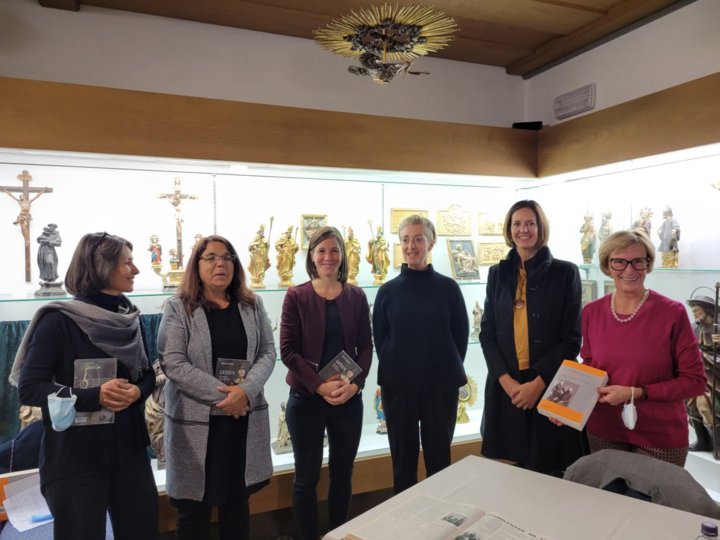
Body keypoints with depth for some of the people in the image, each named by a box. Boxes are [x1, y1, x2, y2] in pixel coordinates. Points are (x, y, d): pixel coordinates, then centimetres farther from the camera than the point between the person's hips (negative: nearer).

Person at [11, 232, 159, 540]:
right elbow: (29, 389, -13)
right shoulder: (59, 321, -12)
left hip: (129, 449, 5)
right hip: (75, 456, -5)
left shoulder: (130, 318, 5)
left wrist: (136, 392, -11)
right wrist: (93, 396, -25)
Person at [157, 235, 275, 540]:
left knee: (238, 500, 16)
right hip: (196, 420, -3)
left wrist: (245, 391, -16)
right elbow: (172, 363, -13)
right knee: (194, 505, 10)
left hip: (244, 419, 3)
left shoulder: (252, 306, 6)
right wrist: (222, 394, -20)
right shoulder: (178, 309, -4)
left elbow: (268, 353, 2)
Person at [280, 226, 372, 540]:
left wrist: (354, 384, -12)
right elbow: (287, 350, -8)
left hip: (349, 399, 3)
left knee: (342, 473, 15)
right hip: (306, 398, -2)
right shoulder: (296, 296, -5)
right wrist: (320, 385, -17)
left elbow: (365, 347, 3)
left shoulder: (356, 296, 3)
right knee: (307, 477, 9)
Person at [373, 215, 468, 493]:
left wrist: (449, 370, 1)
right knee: (403, 457, 12)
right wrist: (393, 369, 2)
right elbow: (379, 337, 5)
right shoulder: (388, 290, 0)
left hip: (441, 385, -1)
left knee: (439, 456, 12)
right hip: (397, 386, 1)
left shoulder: (448, 287, -3)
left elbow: (461, 335, 2)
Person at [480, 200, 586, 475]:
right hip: (506, 385, 2)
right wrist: (506, 379, -9)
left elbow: (572, 338, -4)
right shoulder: (498, 273, 8)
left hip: (550, 385, -2)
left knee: (550, 470, 5)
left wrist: (538, 382, -13)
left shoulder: (565, 272, 0)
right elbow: (487, 332, 5)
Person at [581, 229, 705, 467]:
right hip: (603, 433, 3)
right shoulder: (591, 312, -2)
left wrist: (636, 393, -18)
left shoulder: (672, 313, -12)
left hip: (660, 438, -3)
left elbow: (695, 381, -9)